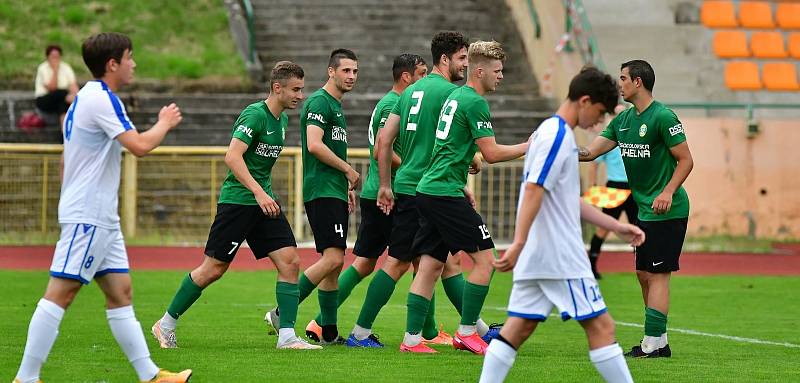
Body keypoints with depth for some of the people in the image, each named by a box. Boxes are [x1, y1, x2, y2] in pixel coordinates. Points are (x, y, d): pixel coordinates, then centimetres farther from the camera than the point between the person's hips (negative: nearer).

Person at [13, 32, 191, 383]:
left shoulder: (86, 98, 17)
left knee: (120, 293, 9)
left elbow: (67, 161, 24)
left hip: (101, 217, 11)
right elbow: (140, 146, -22)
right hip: (88, 217, -11)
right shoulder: (101, 99, -15)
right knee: (60, 294, -11)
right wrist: (165, 123, -3)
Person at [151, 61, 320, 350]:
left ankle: (287, 335, -5)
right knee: (213, 269, -2)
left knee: (290, 262, -5)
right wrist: (259, 193, -32)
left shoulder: (282, 120, 12)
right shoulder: (254, 115, -16)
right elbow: (232, 156, -26)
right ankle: (166, 325, 13)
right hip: (237, 199, -8)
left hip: (264, 201, 8)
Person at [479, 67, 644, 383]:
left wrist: (617, 227, 24)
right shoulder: (557, 135, -12)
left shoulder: (552, 132, 19)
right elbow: (533, 191, -21)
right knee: (600, 325, -4)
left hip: (535, 258, 10)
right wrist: (519, 244, -28)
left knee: (519, 327, 5)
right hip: (560, 256, -10)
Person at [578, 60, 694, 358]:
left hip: (667, 211, -9)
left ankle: (653, 344, -9)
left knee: (657, 275, -9)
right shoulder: (623, 119, 12)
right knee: (644, 275, 10)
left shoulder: (663, 117, -13)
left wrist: (668, 192, -24)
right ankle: (658, 342, 15)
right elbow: (591, 151, 11)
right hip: (645, 210, 9)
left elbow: (686, 160, -12)